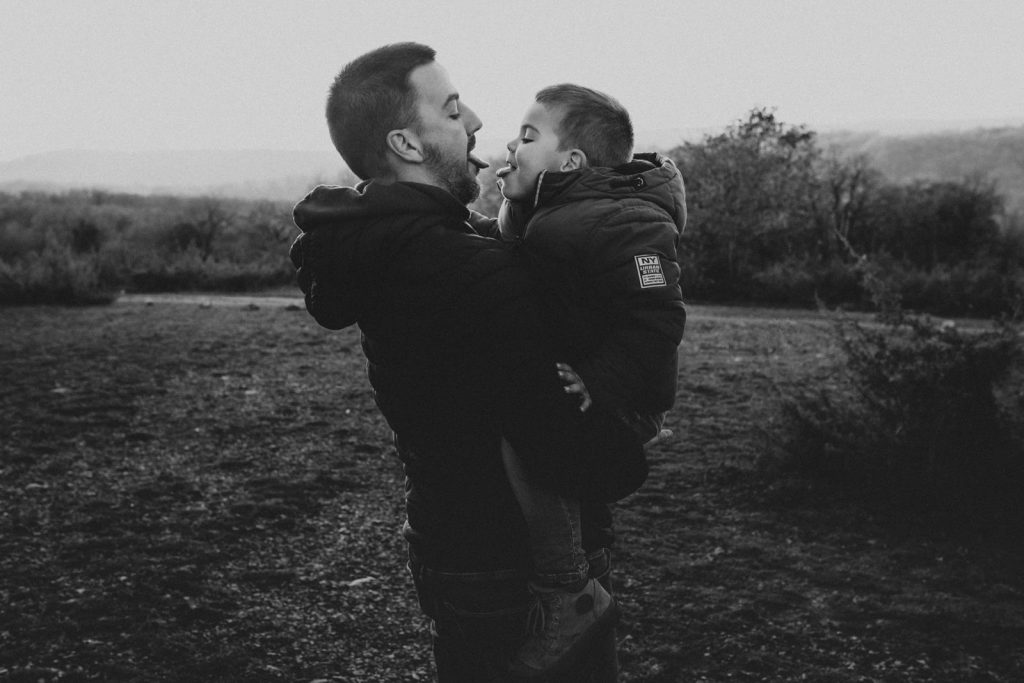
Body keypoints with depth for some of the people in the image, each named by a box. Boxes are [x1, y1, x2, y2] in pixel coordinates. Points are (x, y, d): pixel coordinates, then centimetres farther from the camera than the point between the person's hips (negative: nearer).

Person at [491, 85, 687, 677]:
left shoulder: (615, 223, -23)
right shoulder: (550, 213, 11)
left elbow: (657, 319, -29)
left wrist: (602, 384, -29)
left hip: (618, 405, -11)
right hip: (575, 381, 11)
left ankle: (564, 594, -16)